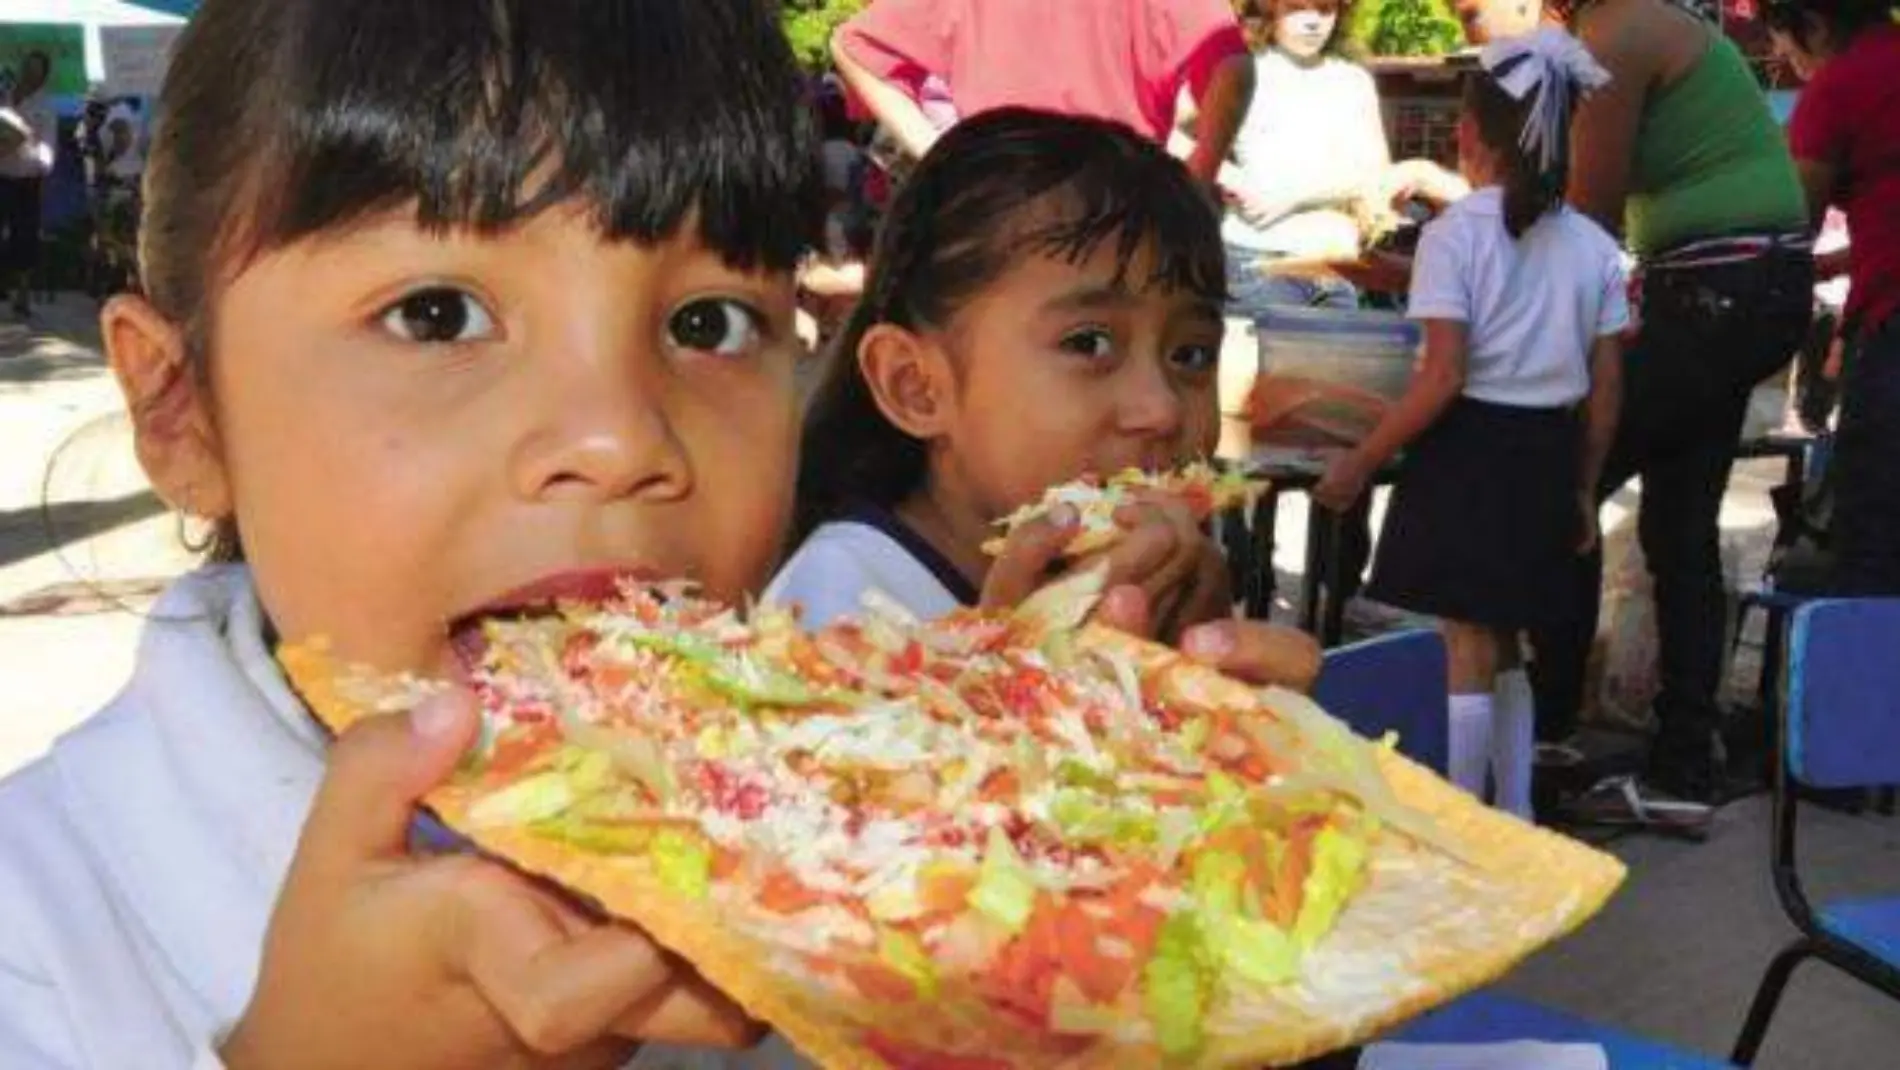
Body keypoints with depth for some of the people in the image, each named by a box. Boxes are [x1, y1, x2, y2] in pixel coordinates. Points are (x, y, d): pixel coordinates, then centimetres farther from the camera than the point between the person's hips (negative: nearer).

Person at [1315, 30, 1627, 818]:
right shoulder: (1595, 246, 5)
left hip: (1470, 450, -6)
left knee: (1465, 651, 1)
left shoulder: (1454, 233, -11)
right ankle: (1514, 824, 27)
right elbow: (1605, 390, 7)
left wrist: (1358, 464, -9)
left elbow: (1444, 377, -17)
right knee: (1502, 644, 20)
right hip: (1549, 457, 6)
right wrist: (1583, 489, 18)